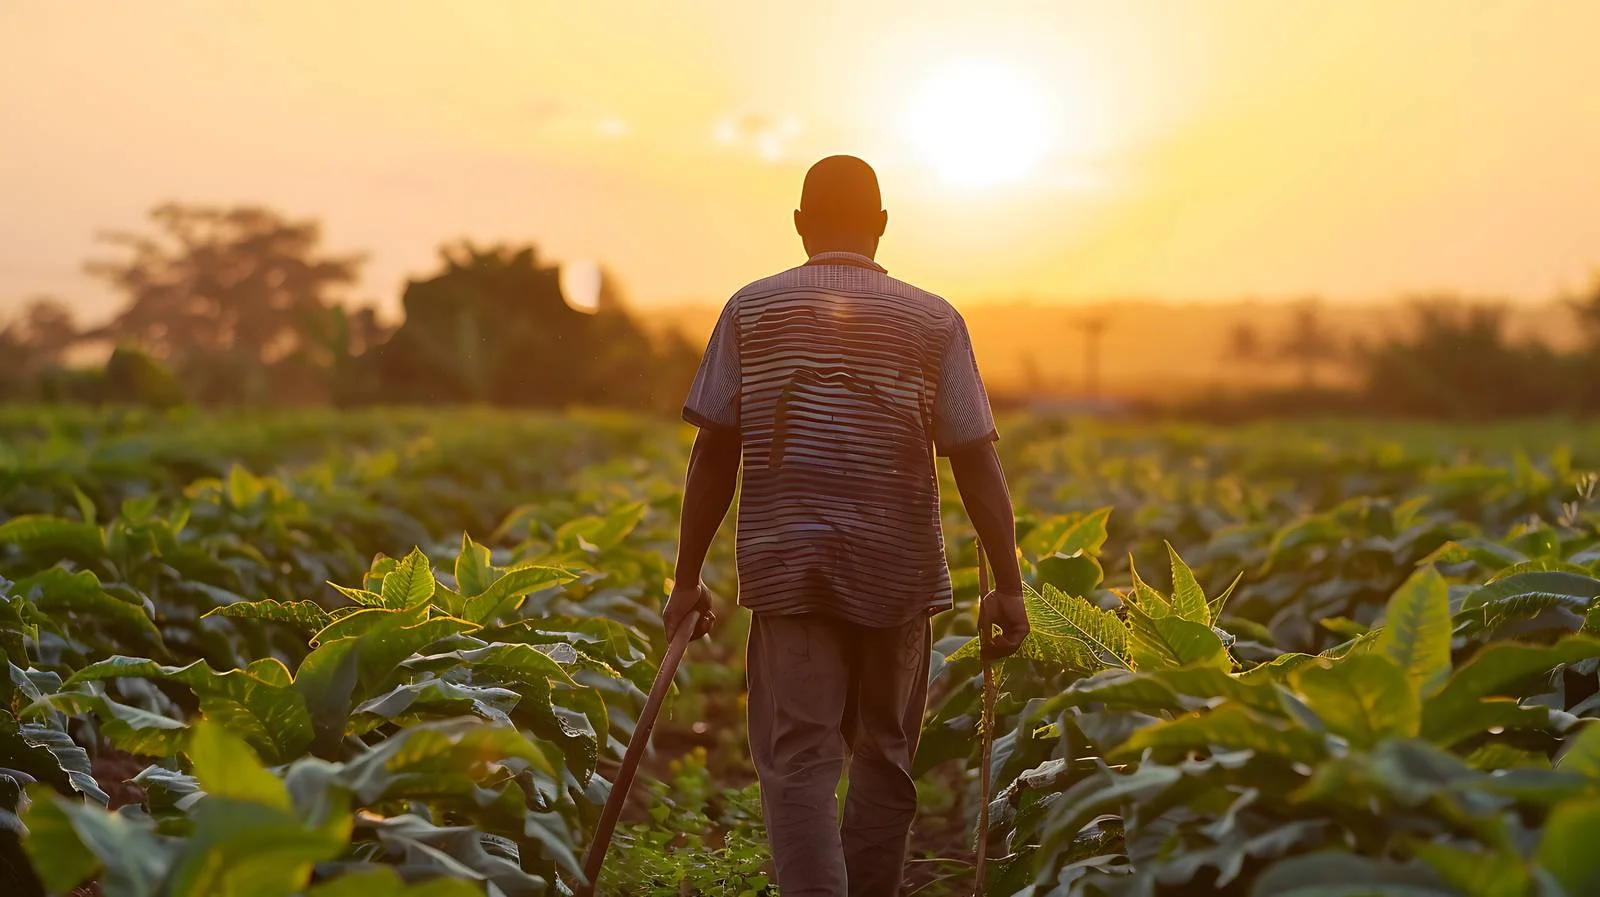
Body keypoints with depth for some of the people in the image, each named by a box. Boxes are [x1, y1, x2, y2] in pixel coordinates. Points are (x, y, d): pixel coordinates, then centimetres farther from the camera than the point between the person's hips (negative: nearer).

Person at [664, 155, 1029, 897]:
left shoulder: (751, 310, 1)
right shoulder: (932, 322, 0)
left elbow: (714, 454, -2)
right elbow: (976, 461, -5)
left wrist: (687, 577, 4)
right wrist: (1008, 586, -2)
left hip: (787, 568, -1)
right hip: (896, 569, 1)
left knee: (797, 763, 0)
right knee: (884, 755, 17)